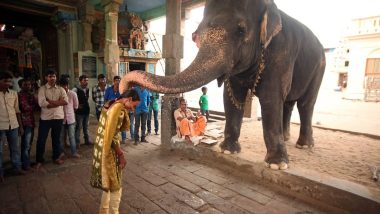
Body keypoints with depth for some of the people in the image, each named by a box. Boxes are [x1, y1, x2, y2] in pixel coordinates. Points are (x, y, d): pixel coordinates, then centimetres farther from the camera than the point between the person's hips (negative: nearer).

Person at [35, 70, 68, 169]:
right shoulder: (42, 89, -3)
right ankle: (39, 160, 21)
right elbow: (42, 103, -17)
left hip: (58, 117, 2)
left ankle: (56, 157, 31)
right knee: (41, 140, 5)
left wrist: (50, 101, -14)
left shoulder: (61, 89, 5)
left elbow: (66, 101, -11)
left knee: (56, 139, 15)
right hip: (45, 118, -2)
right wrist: (58, 102, -13)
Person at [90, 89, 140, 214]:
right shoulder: (118, 108, -21)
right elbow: (111, 136, -24)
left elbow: (124, 127, 10)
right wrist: (121, 154, -16)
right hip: (109, 151, -10)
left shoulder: (110, 104, 8)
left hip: (102, 149, 10)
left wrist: (125, 111, -2)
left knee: (108, 184, 24)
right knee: (115, 187, 6)